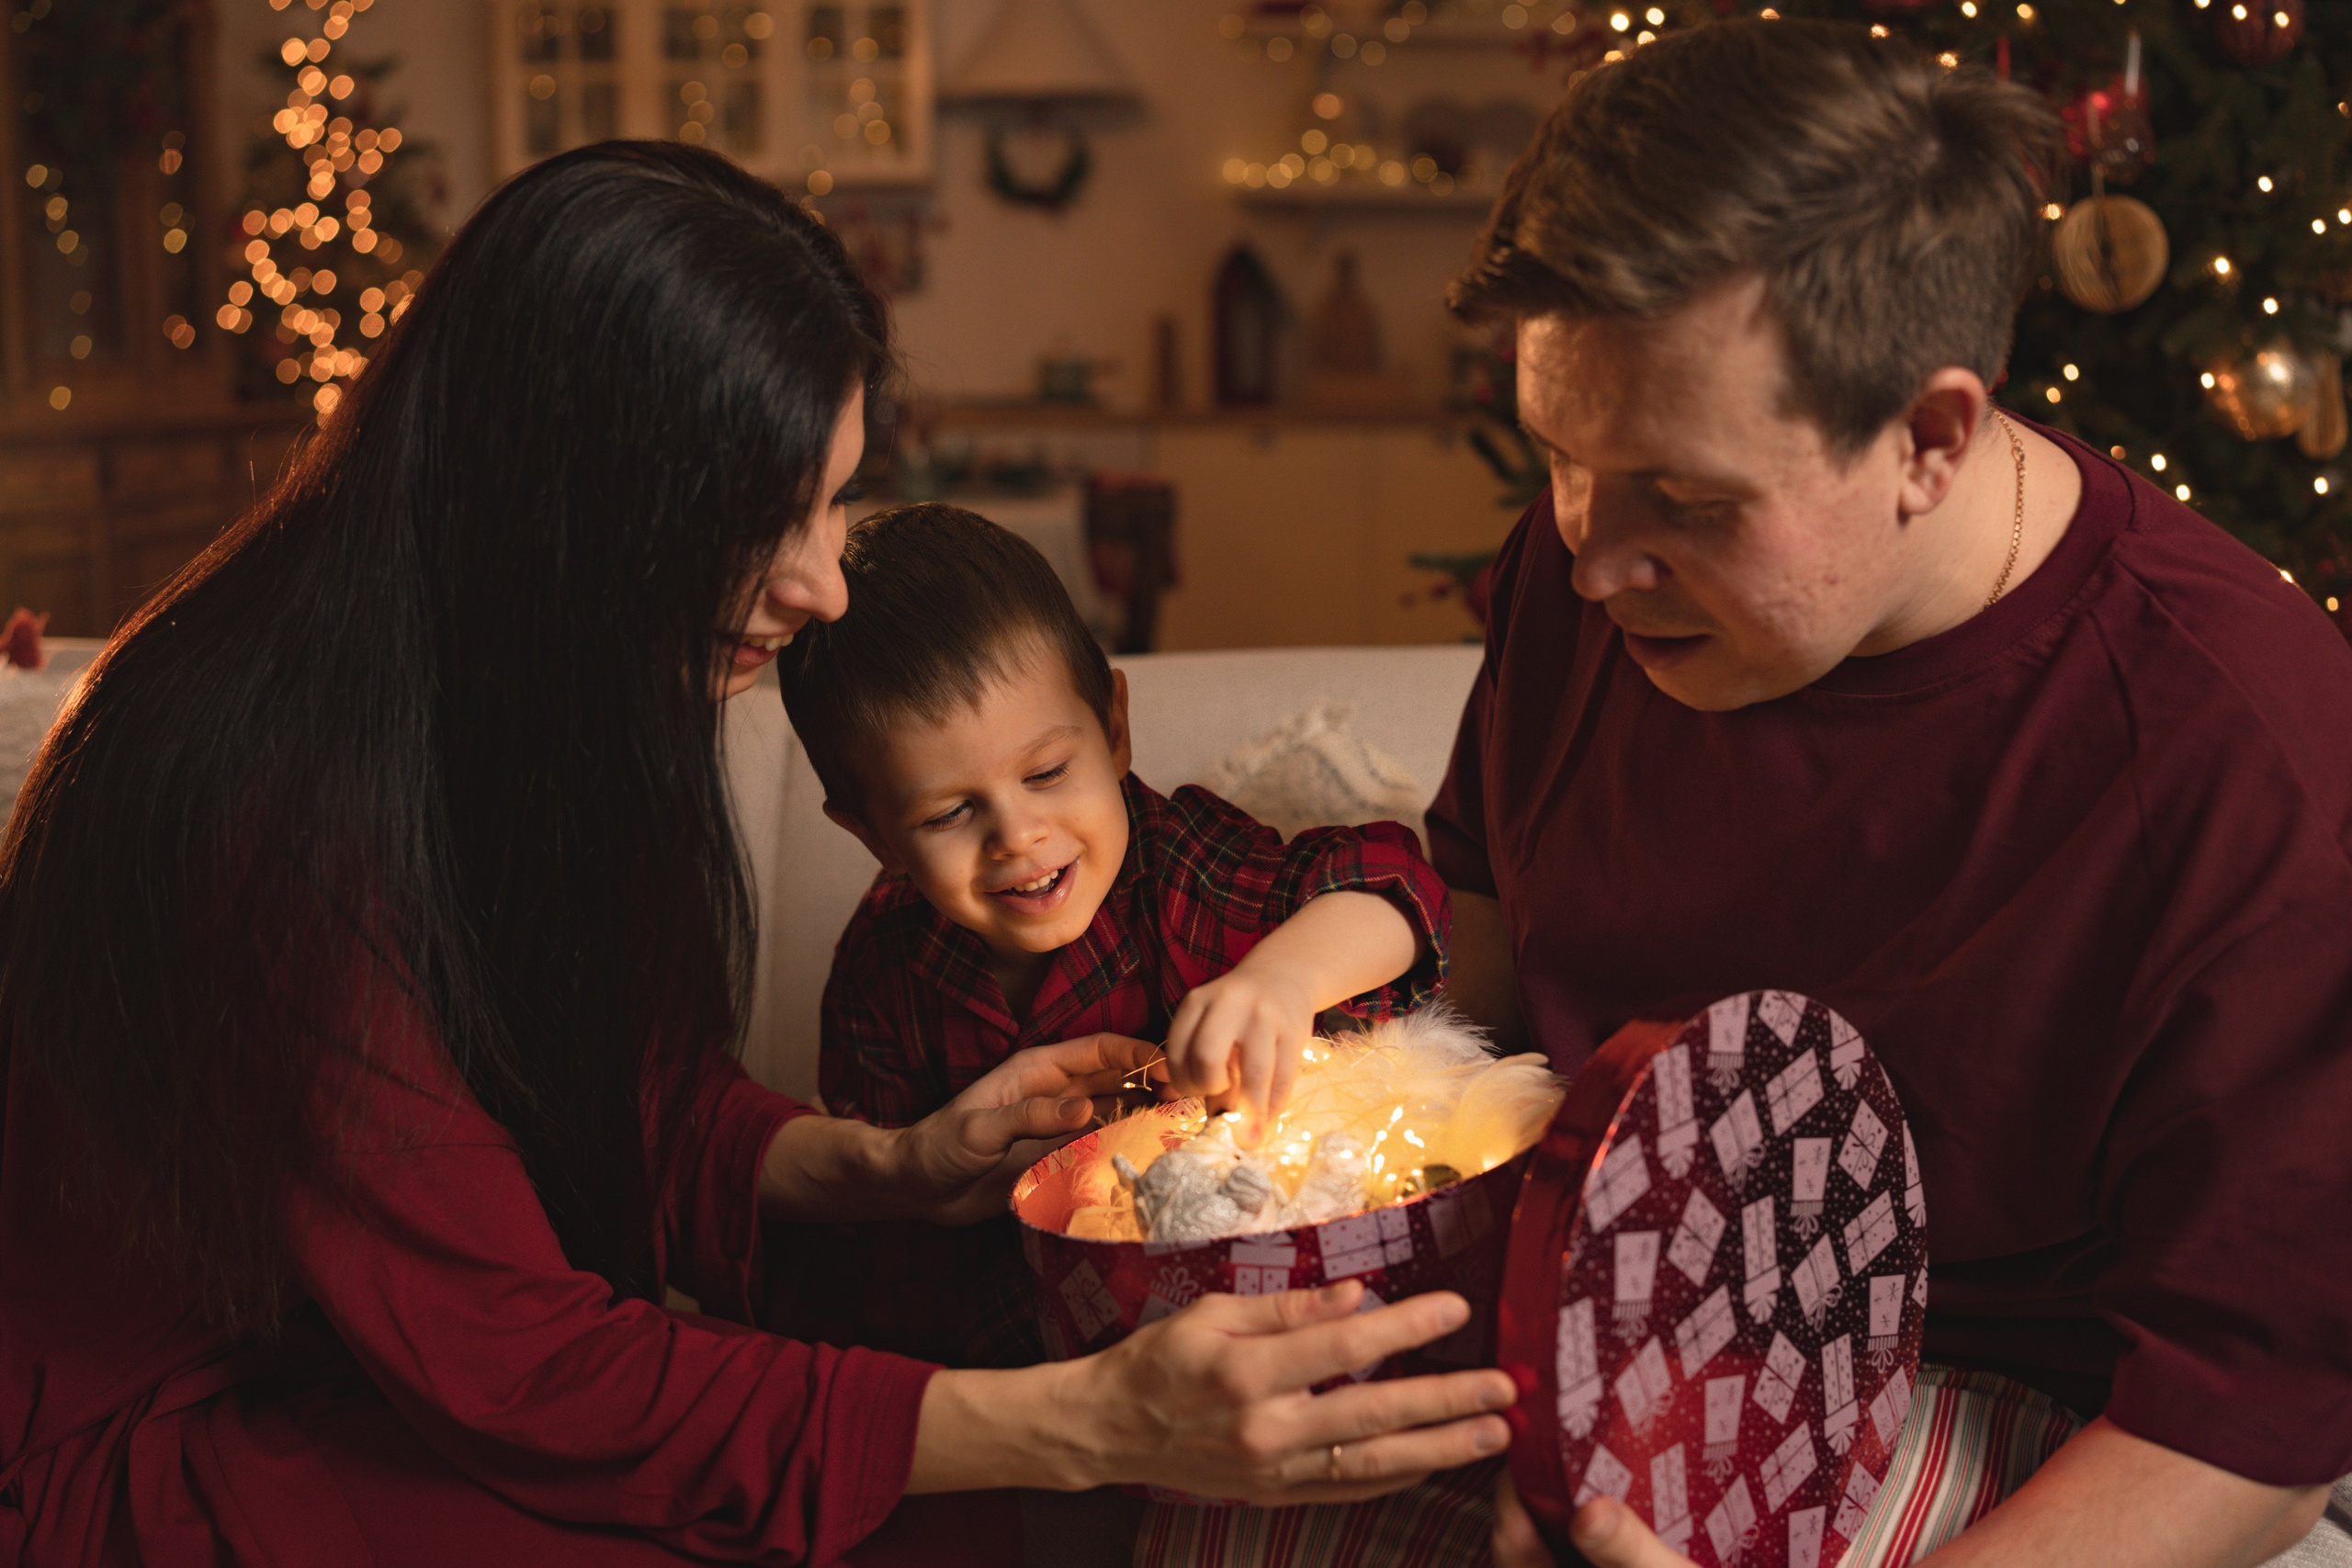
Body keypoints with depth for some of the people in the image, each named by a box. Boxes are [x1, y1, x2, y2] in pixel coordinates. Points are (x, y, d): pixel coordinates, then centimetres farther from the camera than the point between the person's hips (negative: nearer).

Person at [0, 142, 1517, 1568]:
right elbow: (505, 1369, -28)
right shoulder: (281, 806, -30)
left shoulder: (569, 710, -3)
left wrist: (892, 1170, -11)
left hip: (411, 1368, 7)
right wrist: (1089, 1425, -34)